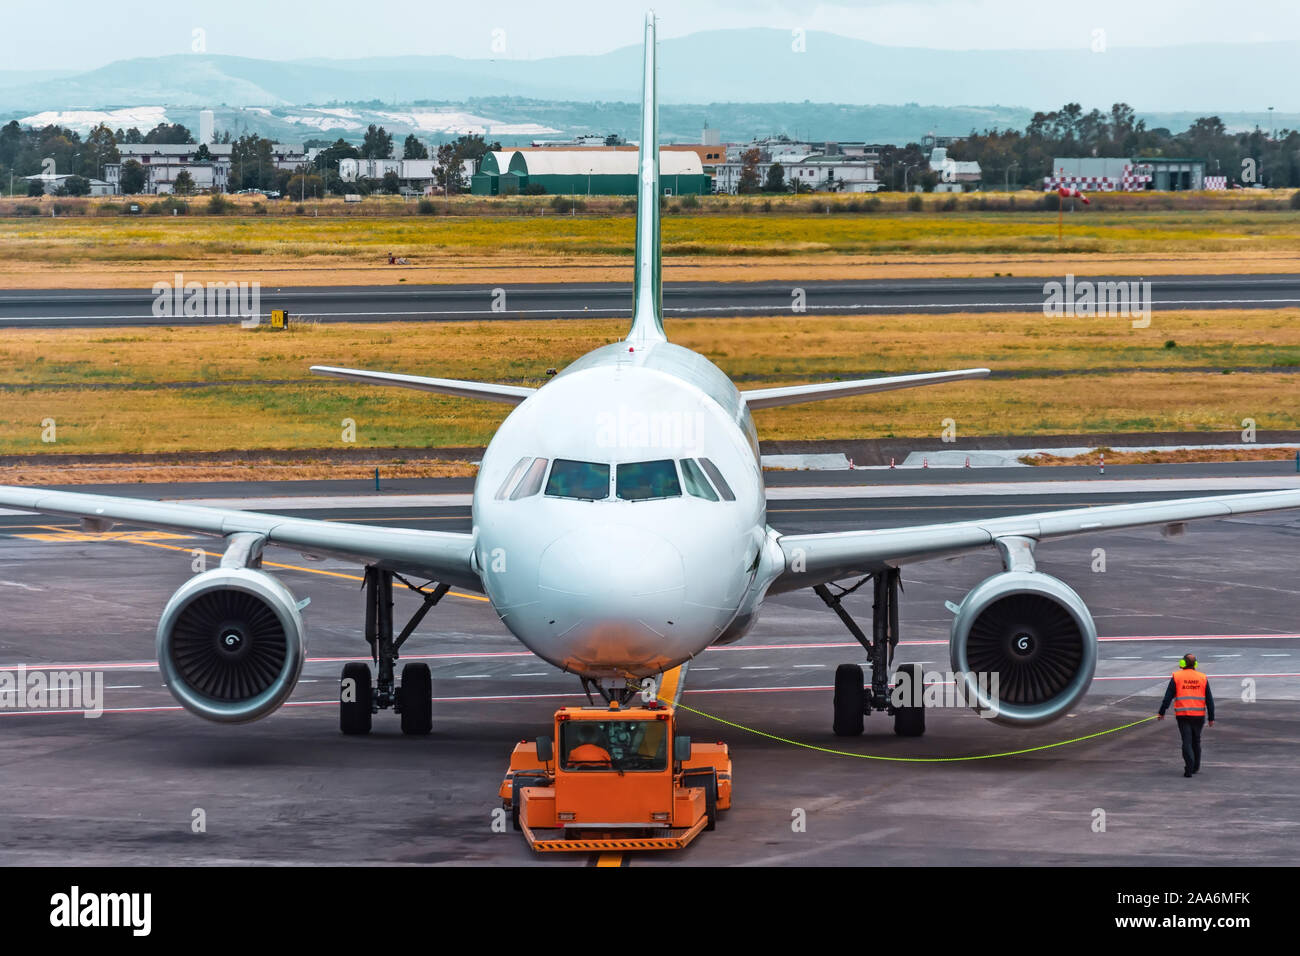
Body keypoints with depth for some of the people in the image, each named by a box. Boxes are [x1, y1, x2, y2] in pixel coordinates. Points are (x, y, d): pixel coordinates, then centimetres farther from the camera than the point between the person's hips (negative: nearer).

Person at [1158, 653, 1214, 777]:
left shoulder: (1176, 677, -3)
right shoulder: (1203, 678, 5)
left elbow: (1168, 697, -3)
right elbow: (1209, 700, 6)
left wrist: (1161, 712, 5)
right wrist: (1211, 718, 10)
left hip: (1183, 715, -3)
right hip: (1199, 715, 3)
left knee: (1187, 742, -2)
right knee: (1196, 741, 19)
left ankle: (1189, 769, -15)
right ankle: (1195, 767, 29)